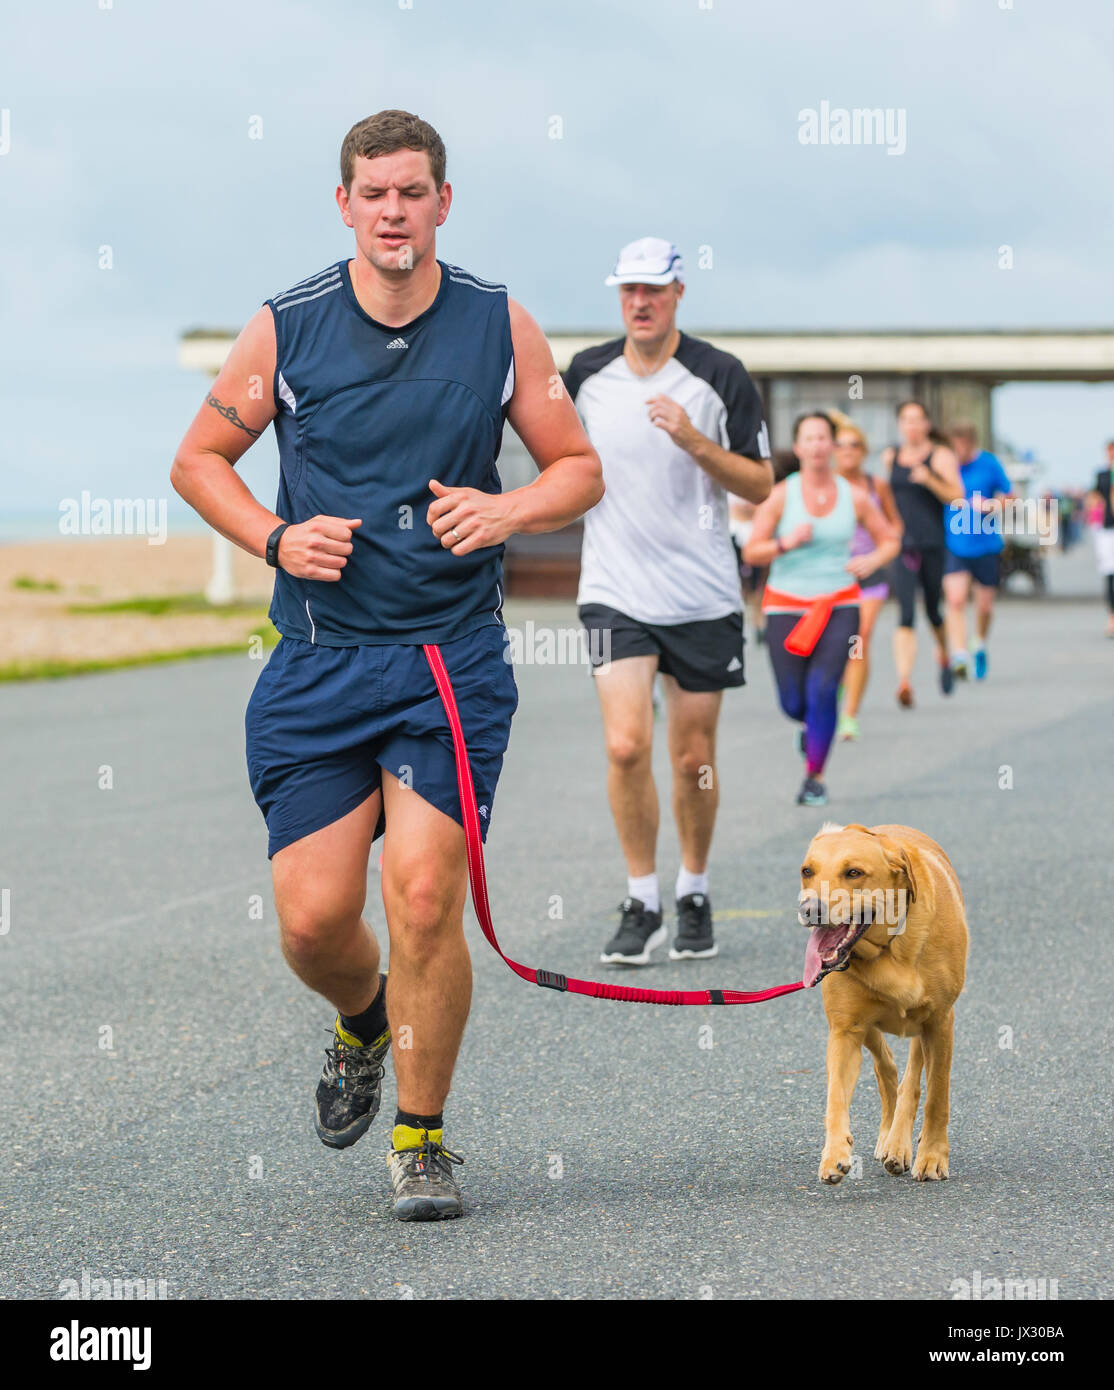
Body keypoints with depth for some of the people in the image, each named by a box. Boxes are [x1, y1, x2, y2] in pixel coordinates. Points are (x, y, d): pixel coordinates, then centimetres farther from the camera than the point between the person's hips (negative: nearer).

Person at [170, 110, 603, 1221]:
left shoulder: (500, 328, 2)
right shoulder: (286, 328, 0)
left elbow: (579, 469, 10)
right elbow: (198, 459, 10)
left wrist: (508, 510, -10)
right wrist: (277, 537, -7)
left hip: (454, 659, -1)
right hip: (318, 664, 1)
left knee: (424, 895, -12)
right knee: (313, 917, -3)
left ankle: (422, 1138, 6)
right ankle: (364, 1024, 34)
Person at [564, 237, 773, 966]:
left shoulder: (721, 375, -4)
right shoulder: (586, 373, 3)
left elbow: (760, 485, -5)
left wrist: (695, 442, -16)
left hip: (703, 597, -1)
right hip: (616, 594, 1)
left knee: (694, 758, 5)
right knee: (627, 745, -13)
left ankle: (695, 895, 25)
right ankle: (642, 905, -1)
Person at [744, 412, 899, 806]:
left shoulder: (854, 497, 2)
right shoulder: (781, 496, -4)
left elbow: (890, 540, 13)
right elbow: (751, 552, -3)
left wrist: (871, 560, -8)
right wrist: (786, 543, -21)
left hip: (838, 606, 0)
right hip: (786, 606, 0)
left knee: (822, 690, -16)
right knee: (793, 703, 0)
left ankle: (814, 778, -2)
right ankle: (810, 724, 38)